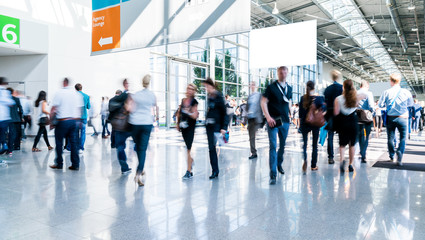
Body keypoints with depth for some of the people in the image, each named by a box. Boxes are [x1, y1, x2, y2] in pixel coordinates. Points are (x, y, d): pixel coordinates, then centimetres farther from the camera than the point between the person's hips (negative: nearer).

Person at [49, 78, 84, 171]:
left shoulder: (59, 93, -5)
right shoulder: (77, 94, 7)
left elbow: (53, 109, -7)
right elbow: (80, 108, 10)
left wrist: (51, 120, 1)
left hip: (62, 121, -4)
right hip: (74, 120, 4)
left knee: (59, 142, 9)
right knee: (74, 142, 5)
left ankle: (59, 164, 15)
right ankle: (75, 165, 6)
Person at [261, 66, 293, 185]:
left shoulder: (289, 88, 11)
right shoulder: (271, 87, -5)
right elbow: (263, 102, -9)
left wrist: (288, 115, 12)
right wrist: (268, 117, -19)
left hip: (285, 121, 5)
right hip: (273, 120, -5)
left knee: (282, 145, 17)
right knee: (273, 146, -8)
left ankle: (279, 164, 41)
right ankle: (273, 174, -5)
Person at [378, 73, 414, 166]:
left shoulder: (387, 92, -8)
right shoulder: (406, 92, -6)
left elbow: (380, 105, -6)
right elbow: (411, 104, 8)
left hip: (390, 118, 1)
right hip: (402, 118, -1)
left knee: (390, 138, 14)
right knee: (403, 138, 8)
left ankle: (392, 156, 27)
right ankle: (399, 158, -6)